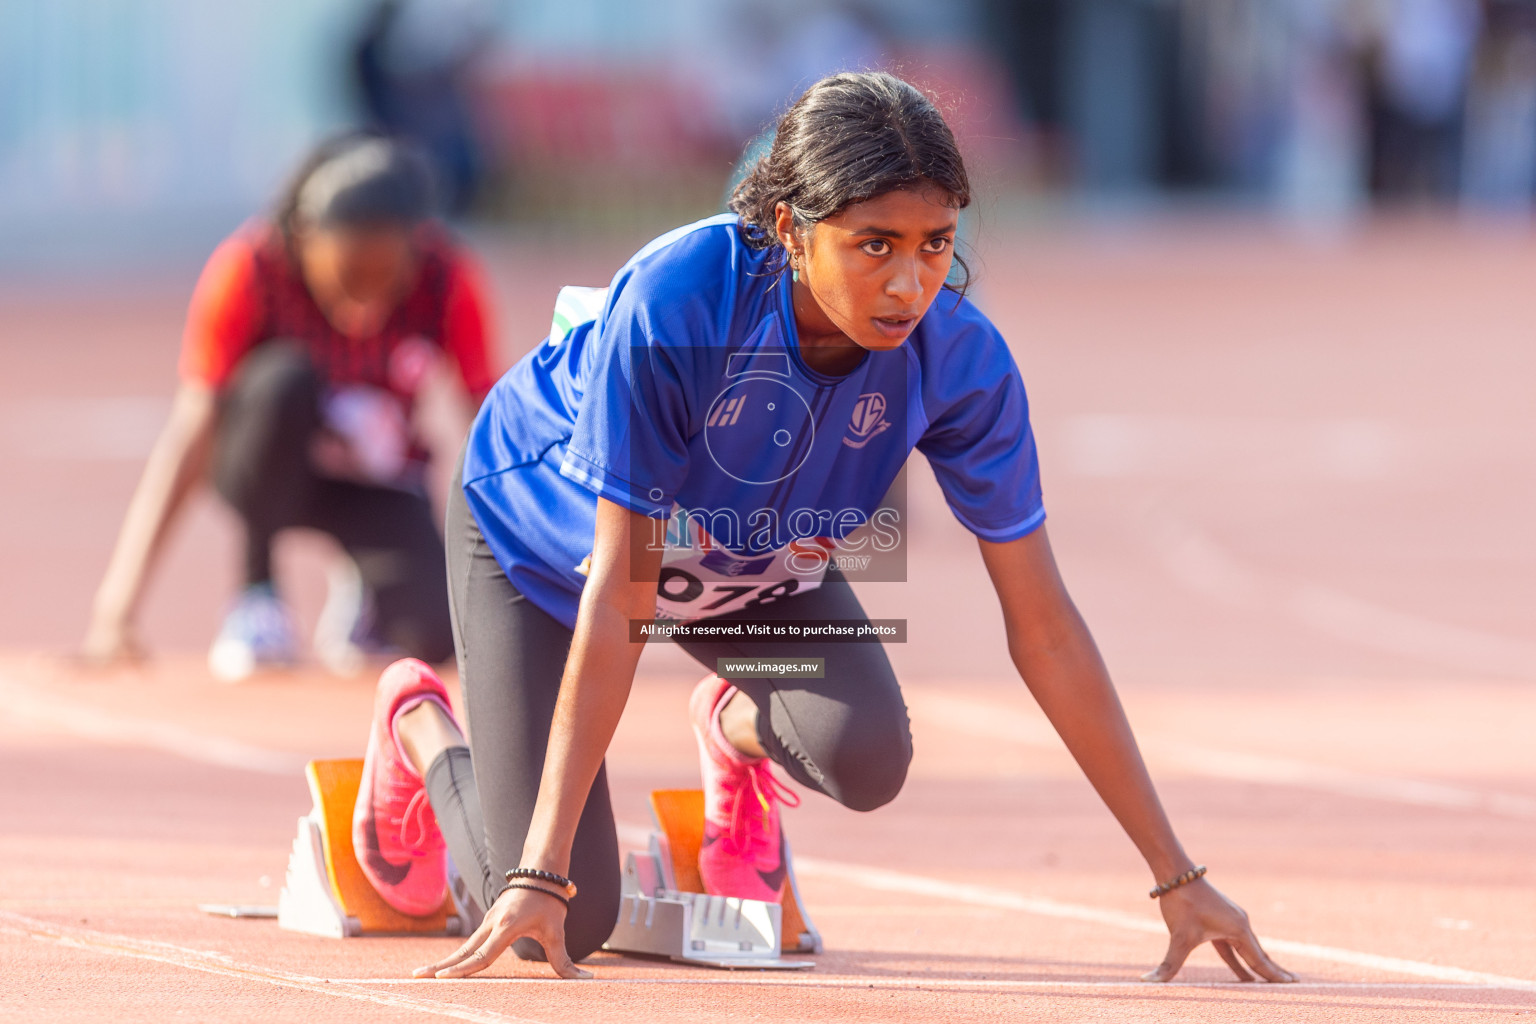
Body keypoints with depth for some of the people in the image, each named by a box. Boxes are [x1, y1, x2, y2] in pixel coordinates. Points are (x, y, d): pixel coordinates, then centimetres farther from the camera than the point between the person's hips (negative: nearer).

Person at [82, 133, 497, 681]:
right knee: (284, 379, -37)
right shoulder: (247, 268, -27)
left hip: (381, 484, 1)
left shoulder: (449, 282, -21)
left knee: (439, 634, -28)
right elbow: (193, 427, -33)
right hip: (269, 465, -1)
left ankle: (364, 592, 9)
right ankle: (256, 595, -17)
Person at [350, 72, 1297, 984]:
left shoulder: (961, 359, -30)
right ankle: (420, 723, 23)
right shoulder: (671, 308, -40)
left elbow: (1045, 629, -23)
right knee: (562, 925, -9)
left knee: (866, 756, -27)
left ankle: (741, 728, 12)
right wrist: (540, 878, -42)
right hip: (539, 526, -3)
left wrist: (1177, 879, -23)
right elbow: (618, 597, -38)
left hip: (760, 556, 3)